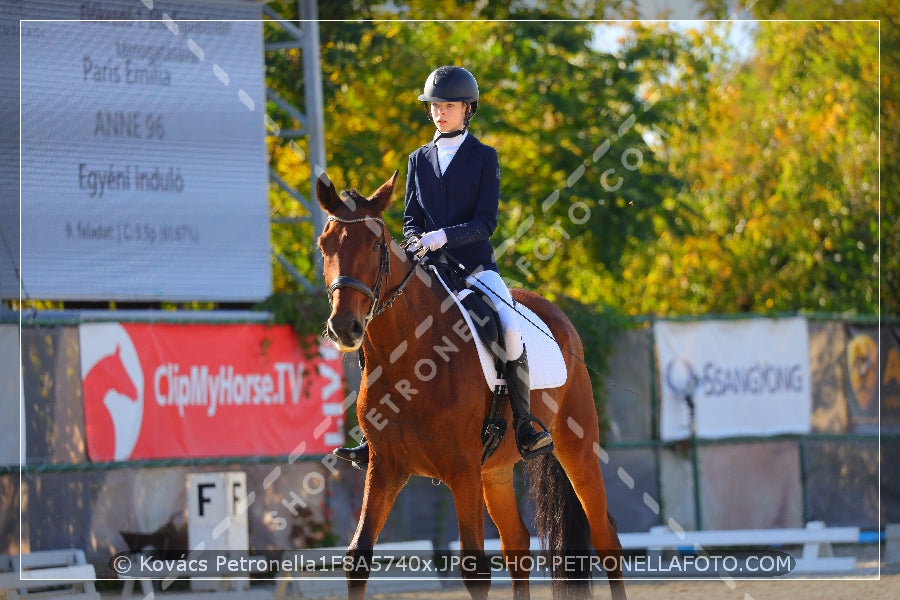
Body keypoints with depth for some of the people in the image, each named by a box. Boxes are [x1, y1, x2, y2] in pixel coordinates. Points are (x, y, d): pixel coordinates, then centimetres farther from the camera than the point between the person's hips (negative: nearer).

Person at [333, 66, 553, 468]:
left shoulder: (484, 158, 2)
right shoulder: (419, 160, 14)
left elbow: (486, 221, -6)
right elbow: (411, 217, 14)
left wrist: (444, 235, -22)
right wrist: (415, 240, -10)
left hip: (475, 266, -4)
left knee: (509, 327, -30)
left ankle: (524, 427, -21)